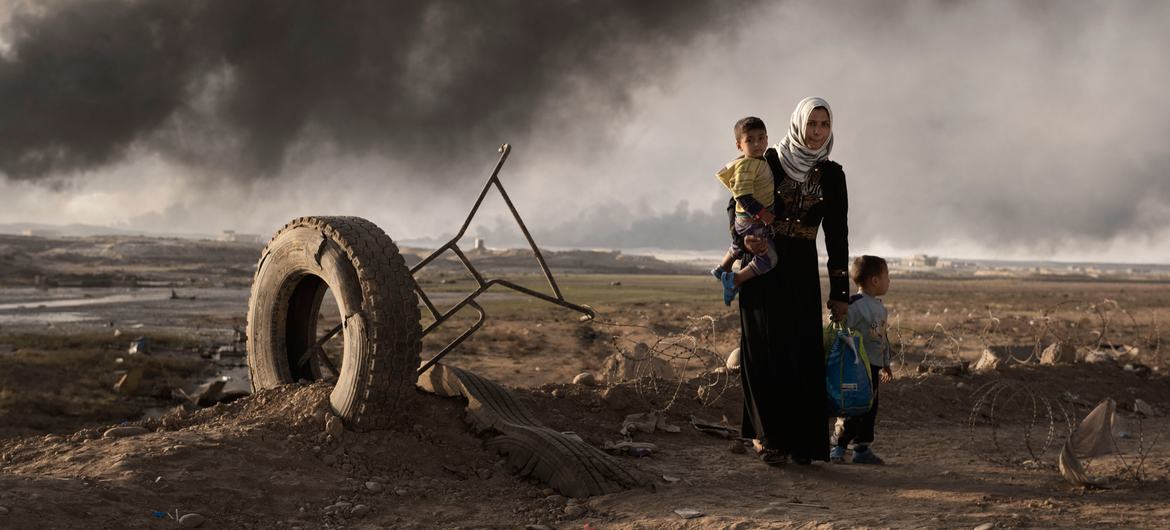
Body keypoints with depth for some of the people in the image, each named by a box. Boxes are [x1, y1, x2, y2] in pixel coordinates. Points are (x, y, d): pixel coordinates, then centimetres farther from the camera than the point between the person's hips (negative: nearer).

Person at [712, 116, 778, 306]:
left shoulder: (761, 162, 7)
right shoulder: (745, 166, -24)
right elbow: (743, 196, -30)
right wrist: (762, 214, -31)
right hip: (751, 222, -10)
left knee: (739, 248, 34)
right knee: (768, 258, -15)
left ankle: (722, 270, 58)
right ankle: (735, 280, -5)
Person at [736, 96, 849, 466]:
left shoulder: (832, 175, 6)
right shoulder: (771, 161, -1)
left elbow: (837, 235, 6)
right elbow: (738, 207, 1)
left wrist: (840, 292, 3)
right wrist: (745, 238, -21)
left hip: (802, 272, 2)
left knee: (804, 354, 0)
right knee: (767, 352, -5)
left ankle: (801, 440, 8)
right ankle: (770, 436, 0)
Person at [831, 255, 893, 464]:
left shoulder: (879, 308, 15)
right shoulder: (854, 305, -15)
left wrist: (886, 364, 28)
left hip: (874, 367, 9)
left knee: (870, 408, 12)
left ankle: (862, 449, 20)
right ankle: (838, 447, -1)